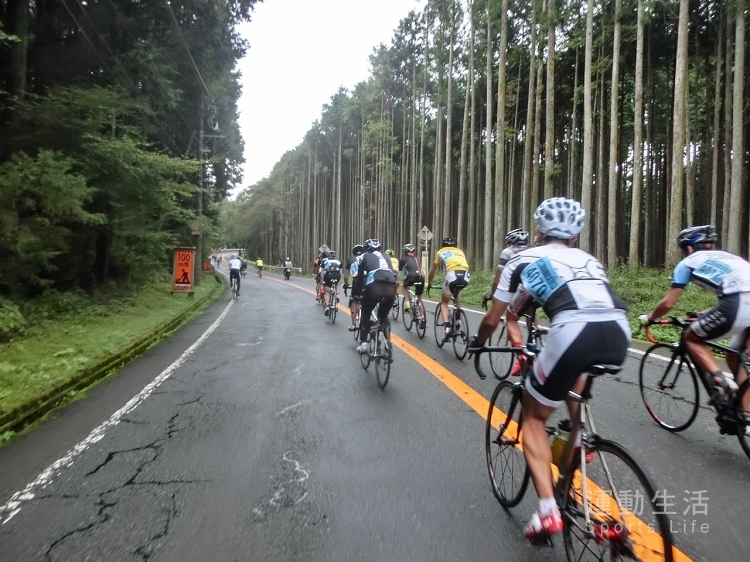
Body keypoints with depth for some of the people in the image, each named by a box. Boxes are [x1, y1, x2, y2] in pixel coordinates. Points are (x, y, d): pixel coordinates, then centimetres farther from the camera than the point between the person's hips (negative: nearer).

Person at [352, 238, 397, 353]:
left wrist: (357, 293, 32)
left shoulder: (365, 257, 23)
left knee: (365, 315, 21)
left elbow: (359, 277, 22)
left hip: (374, 287, -3)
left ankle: (363, 343, 16)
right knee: (384, 315, 27)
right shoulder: (386, 258, 32)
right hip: (391, 288, 3)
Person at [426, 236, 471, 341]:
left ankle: (447, 327, -3)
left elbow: (432, 271, 33)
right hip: (465, 276, 3)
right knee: (456, 293, 36)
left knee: (444, 302, 16)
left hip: (452, 274, -3)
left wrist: (429, 284, 48)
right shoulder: (460, 251, 33)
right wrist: (460, 281, 53)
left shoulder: (440, 252, 27)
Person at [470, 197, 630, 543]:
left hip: (573, 333, -5)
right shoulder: (589, 260, 32)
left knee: (534, 417, 16)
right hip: (619, 335, 5)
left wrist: (477, 342, 45)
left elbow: (492, 319, 24)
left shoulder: (523, 259, 21)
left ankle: (547, 510, 7)